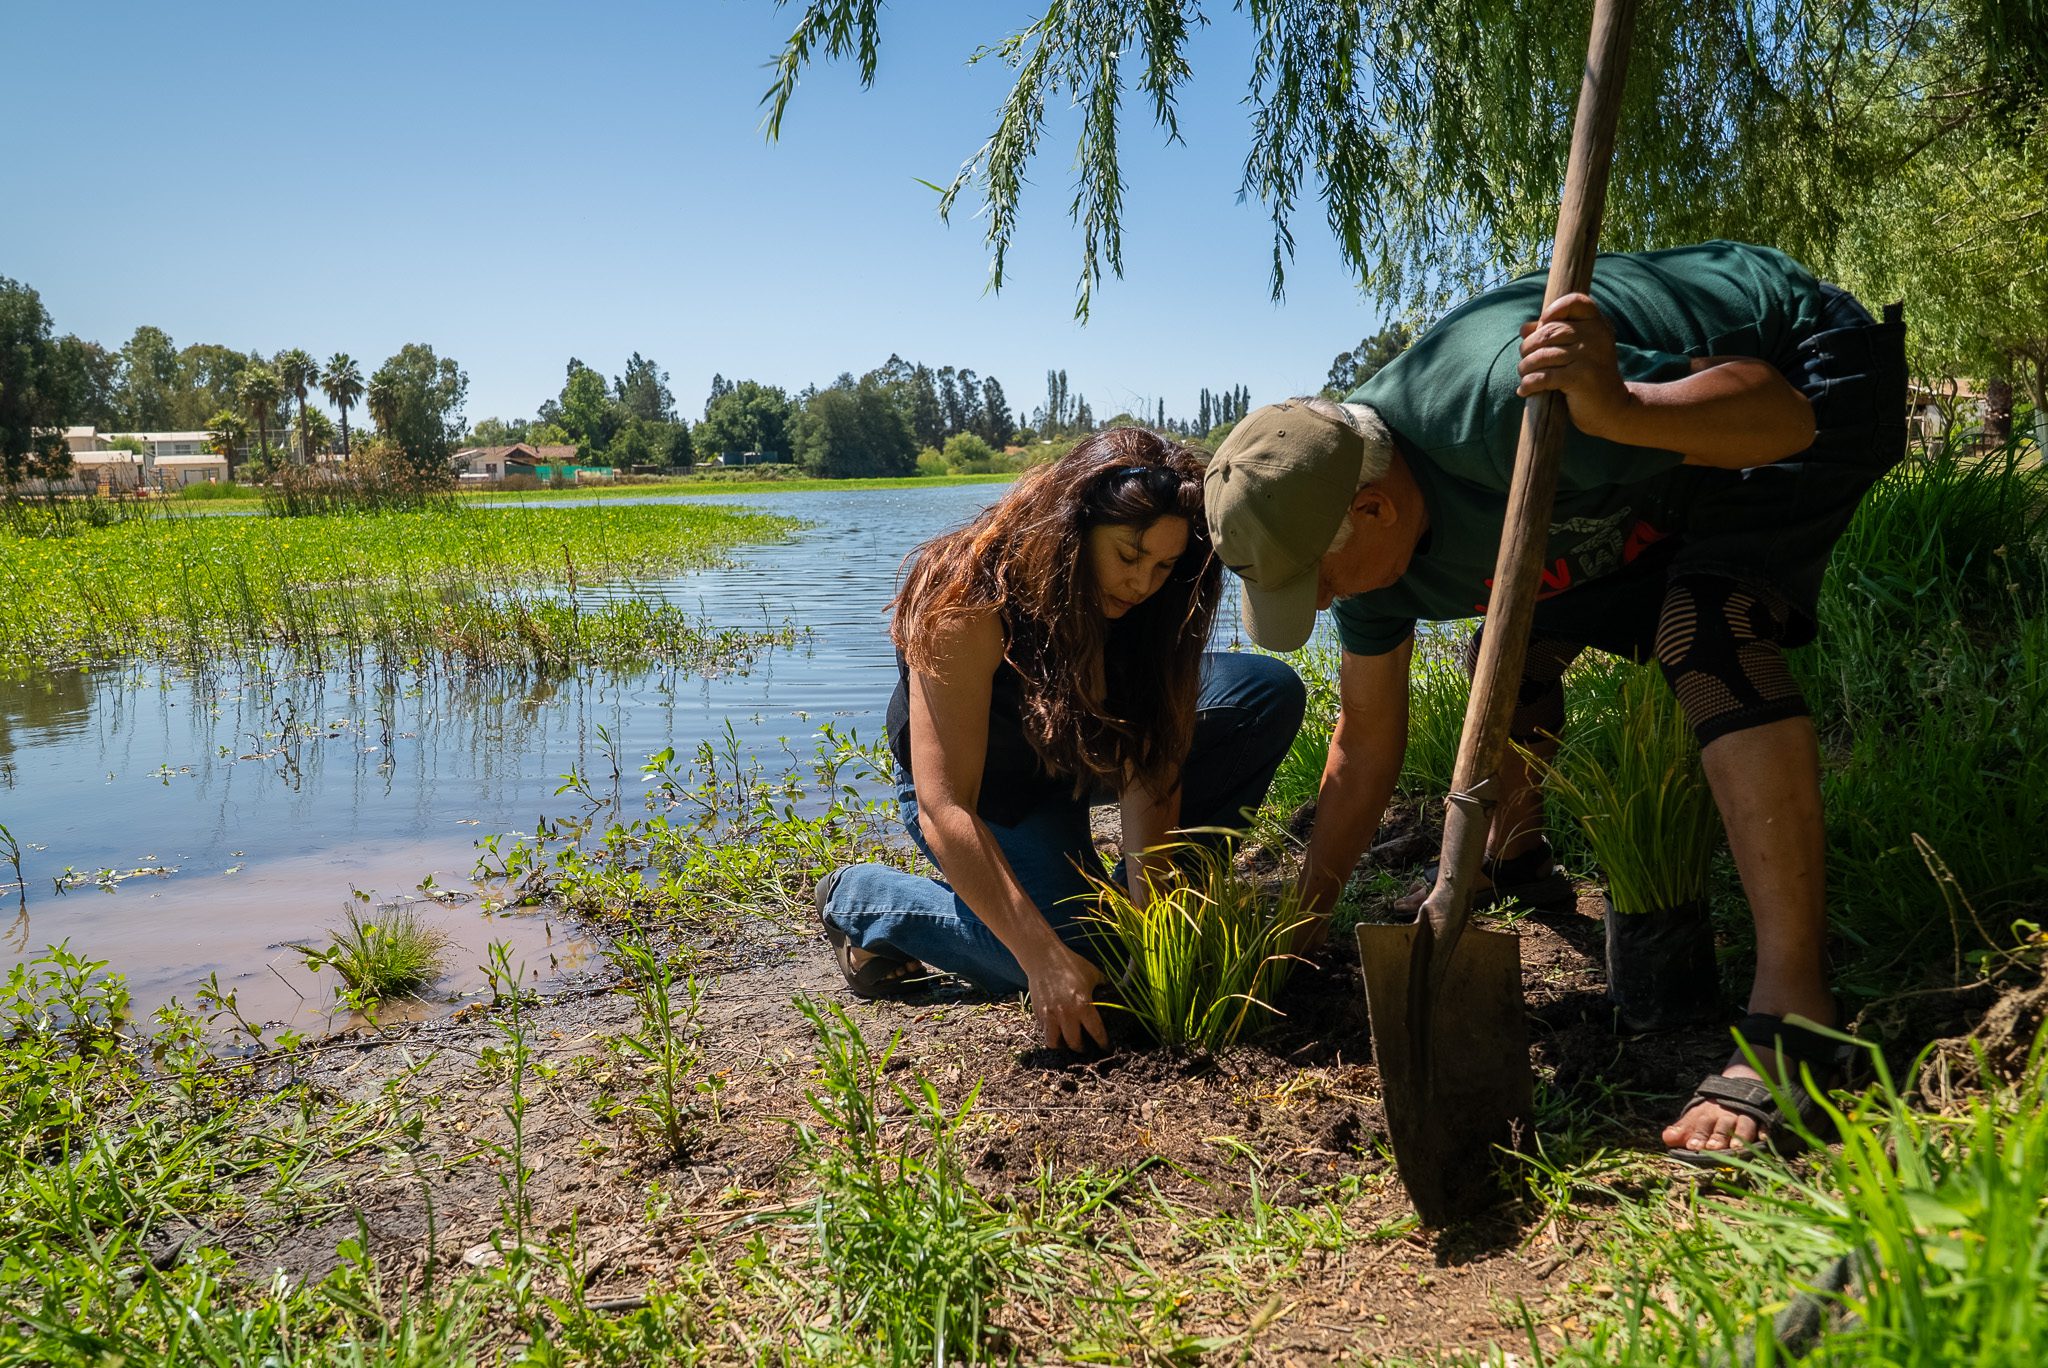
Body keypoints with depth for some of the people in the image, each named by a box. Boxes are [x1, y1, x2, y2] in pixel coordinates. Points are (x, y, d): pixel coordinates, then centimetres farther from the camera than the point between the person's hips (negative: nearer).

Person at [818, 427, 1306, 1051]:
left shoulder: (1147, 604, -21)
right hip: (982, 787, -5)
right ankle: (863, 900, -3)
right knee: (1067, 975, -27)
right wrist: (1045, 959, -44)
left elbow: (1149, 766, -22)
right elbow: (945, 808, -39)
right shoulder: (968, 606, -36)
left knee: (1271, 692, -11)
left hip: (1086, 751, 6)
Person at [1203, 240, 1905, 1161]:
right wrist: (1304, 918, 1)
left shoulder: (1503, 397, -41)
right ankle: (1513, 857, 34)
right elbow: (1367, 741, -3)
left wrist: (1621, 410, -55)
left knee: (1707, 633, -30)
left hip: (1801, 385, -7)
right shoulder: (1369, 544, -13)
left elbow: (1778, 412, -35)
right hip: (1654, 485, 7)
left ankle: (1793, 1016, -27)